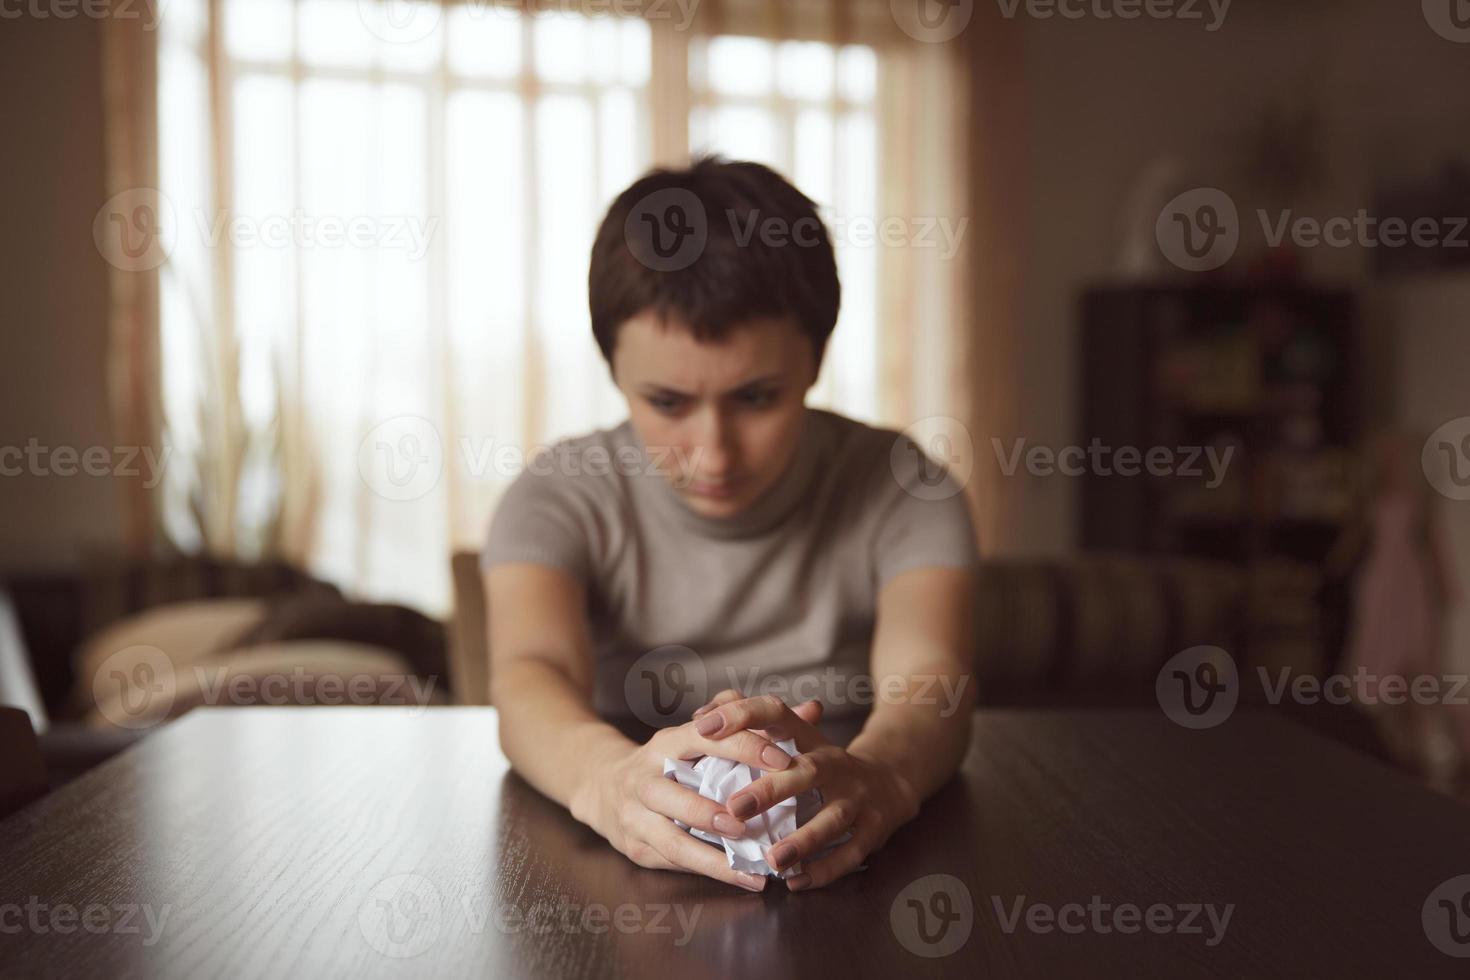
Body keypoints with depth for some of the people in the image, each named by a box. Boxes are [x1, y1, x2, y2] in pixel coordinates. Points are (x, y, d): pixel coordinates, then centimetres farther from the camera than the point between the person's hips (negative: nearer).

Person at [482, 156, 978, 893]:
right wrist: (608, 777, -48)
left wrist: (872, 776, -48)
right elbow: (533, 675, -24)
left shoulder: (901, 494, -5)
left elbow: (930, 678, -23)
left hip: (836, 874, 1)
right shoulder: (561, 500, -5)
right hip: (624, 880, 0)